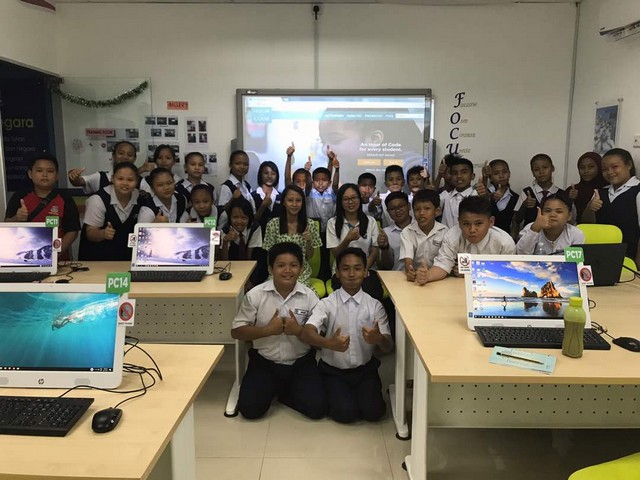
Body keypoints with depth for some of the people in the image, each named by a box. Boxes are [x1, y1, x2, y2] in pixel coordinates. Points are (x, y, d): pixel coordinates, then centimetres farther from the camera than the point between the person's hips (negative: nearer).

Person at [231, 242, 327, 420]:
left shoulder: (310, 296, -7)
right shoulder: (255, 295, -8)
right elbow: (236, 331, -5)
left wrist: (298, 330, -23)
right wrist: (268, 330, -19)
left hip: (301, 363, 0)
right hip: (265, 362, 0)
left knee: (317, 408, -15)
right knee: (250, 408, -15)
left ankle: (285, 393, 15)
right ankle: (274, 389, 18)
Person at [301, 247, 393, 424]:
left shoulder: (375, 305, -5)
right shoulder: (327, 303, -10)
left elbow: (388, 348, -10)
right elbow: (306, 333, -25)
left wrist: (379, 339, -35)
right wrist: (329, 343, -46)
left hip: (365, 370, 1)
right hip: (334, 371, -1)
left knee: (373, 412, -18)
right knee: (345, 413, -20)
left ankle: (360, 394, 15)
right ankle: (335, 394, 14)